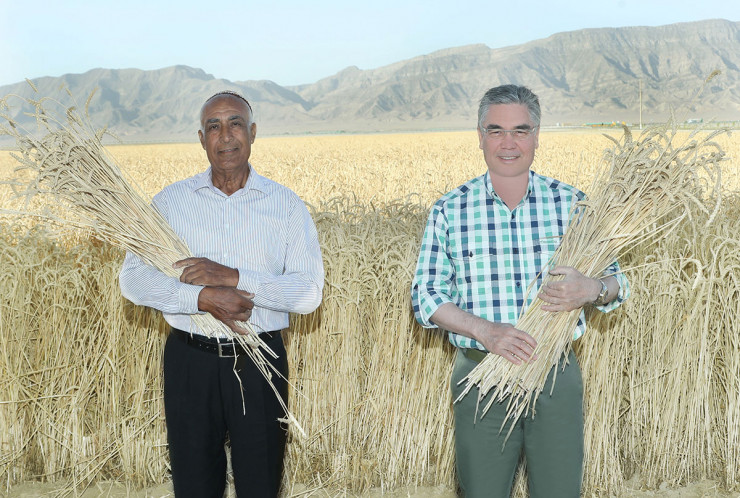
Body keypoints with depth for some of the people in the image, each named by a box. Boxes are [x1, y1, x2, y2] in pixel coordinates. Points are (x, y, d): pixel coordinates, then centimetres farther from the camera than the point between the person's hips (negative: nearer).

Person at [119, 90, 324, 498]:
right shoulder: (169, 201, 1)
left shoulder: (286, 205, -1)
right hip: (190, 360, 1)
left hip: (258, 362, -1)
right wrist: (202, 298, -20)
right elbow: (132, 279, -5)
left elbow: (310, 292, -9)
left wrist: (234, 277, -20)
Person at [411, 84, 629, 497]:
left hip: (556, 375, 1)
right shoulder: (450, 211, 1)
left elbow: (616, 284, 6)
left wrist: (591, 289, -19)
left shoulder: (572, 203, 2)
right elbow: (426, 296, -2)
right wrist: (484, 330, -18)